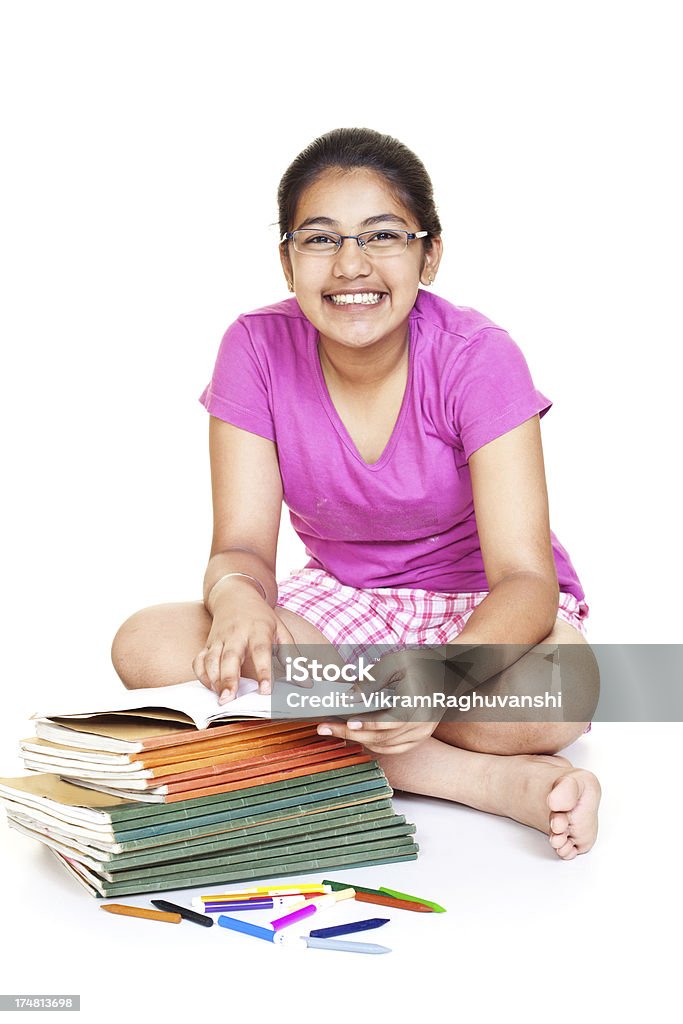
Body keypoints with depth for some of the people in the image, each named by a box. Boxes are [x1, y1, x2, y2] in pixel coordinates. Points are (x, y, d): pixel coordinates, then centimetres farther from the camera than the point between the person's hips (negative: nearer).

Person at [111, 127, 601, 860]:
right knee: (147, 647, -26)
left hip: (477, 606, -4)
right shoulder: (257, 349, -11)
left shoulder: (477, 357, -19)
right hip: (343, 601, 4)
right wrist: (236, 598, -39)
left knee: (555, 693, -39)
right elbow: (243, 546, -13)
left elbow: (525, 576, -26)